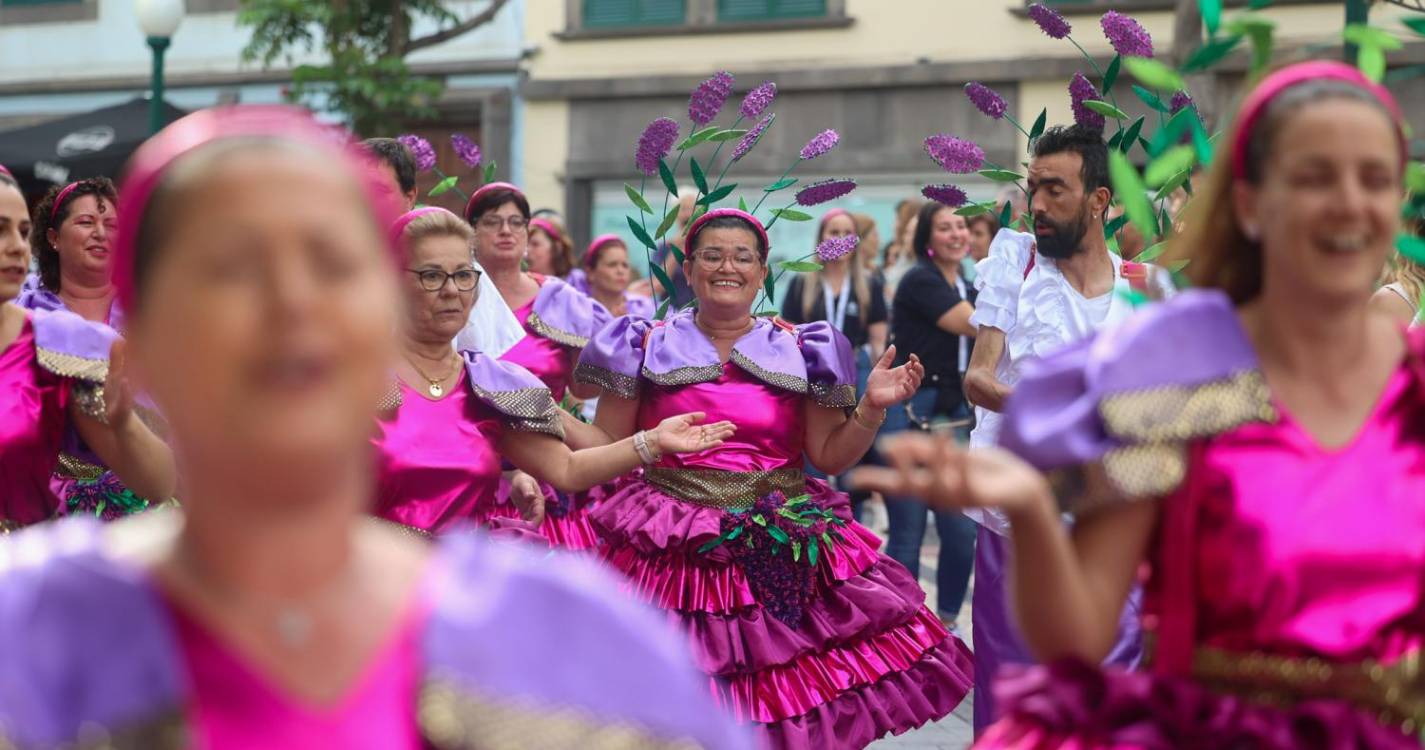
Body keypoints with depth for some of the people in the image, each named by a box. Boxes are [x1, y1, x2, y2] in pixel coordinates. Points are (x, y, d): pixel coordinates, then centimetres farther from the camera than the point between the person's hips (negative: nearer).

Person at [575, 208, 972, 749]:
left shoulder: (801, 350, 8)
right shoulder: (649, 346, 6)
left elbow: (829, 456, 7)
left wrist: (872, 407, -7)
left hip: (782, 557, 1)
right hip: (674, 554, -1)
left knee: (789, 691, -4)